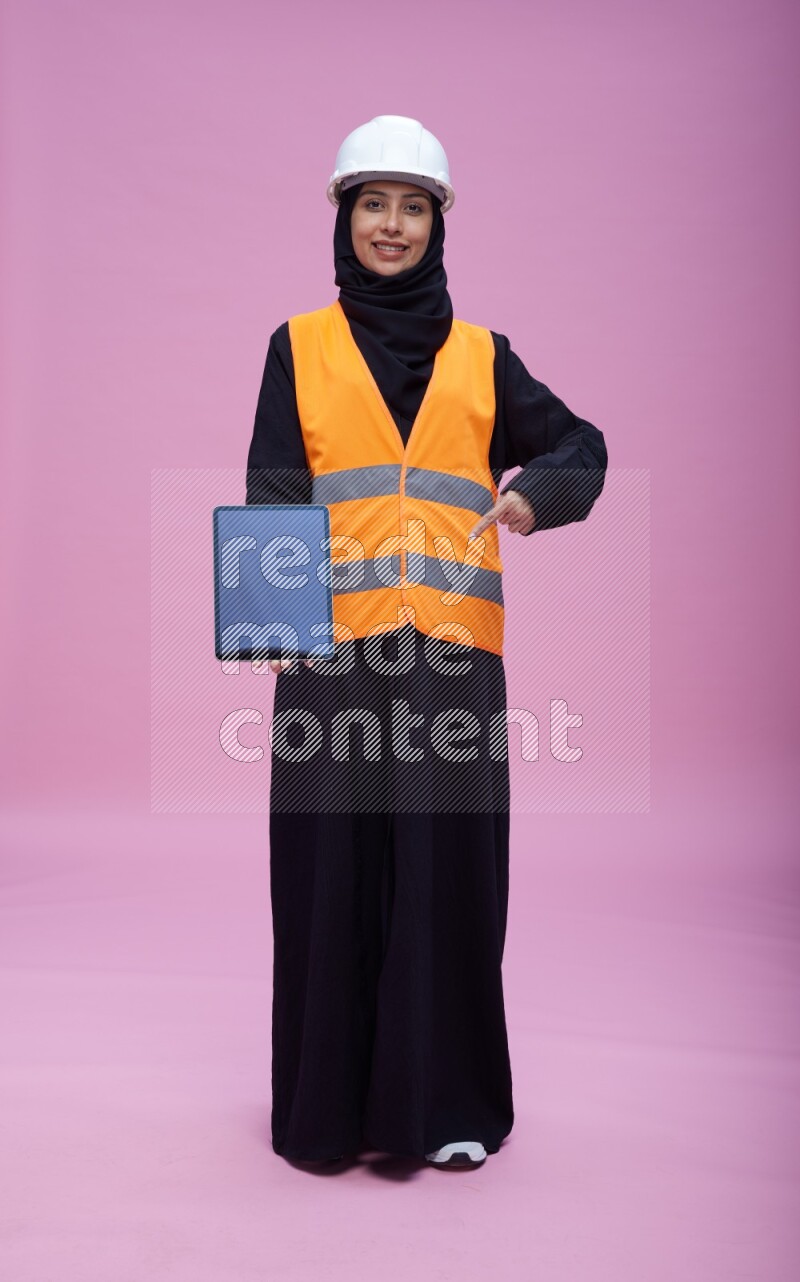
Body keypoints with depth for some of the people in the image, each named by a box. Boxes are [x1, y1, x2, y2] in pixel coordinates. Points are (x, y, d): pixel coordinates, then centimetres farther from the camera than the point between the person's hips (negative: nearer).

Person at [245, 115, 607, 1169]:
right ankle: (325, 1103, 19)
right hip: (333, 649, -1)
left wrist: (536, 494, -9)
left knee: (448, 867, 2)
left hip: (452, 650, 1)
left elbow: (582, 449, 14)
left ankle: (445, 1101, 17)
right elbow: (273, 493, 1)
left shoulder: (480, 356, 15)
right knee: (331, 870, 2)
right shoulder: (299, 347, 11)